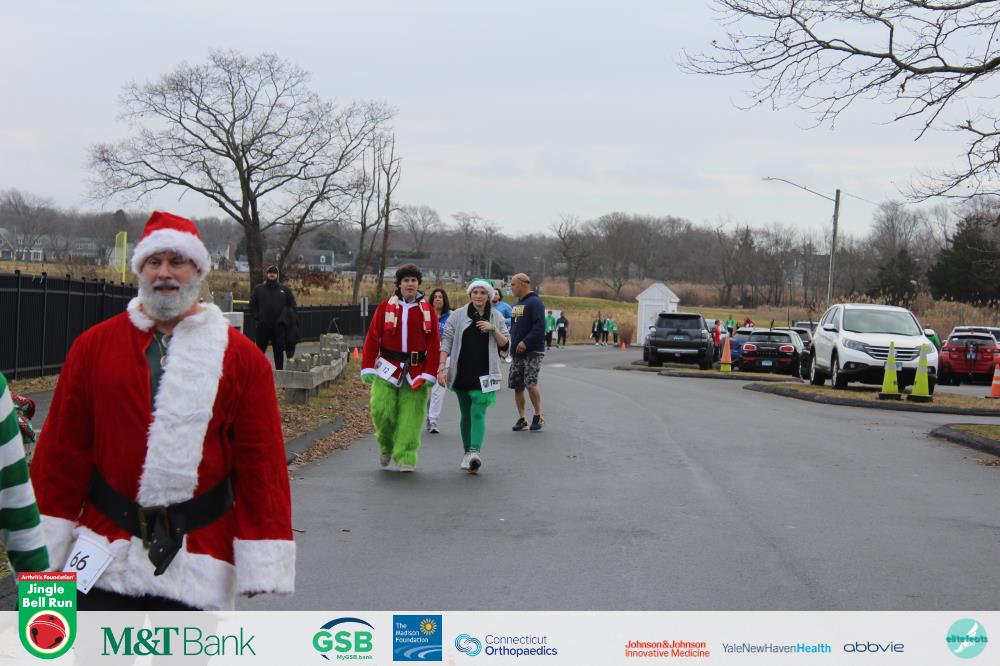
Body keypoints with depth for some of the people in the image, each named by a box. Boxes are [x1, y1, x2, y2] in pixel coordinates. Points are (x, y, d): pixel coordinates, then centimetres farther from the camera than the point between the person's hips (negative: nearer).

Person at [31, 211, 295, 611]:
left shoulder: (242, 358, 0)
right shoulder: (94, 346, 3)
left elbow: (260, 462, -2)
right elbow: (62, 450, 2)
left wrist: (261, 563, -6)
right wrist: (46, 547, 0)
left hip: (197, 565, -1)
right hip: (105, 560, 1)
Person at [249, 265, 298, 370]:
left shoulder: (285, 290, 9)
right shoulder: (258, 289, 8)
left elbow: (292, 304, 11)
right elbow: (252, 304, 10)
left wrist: (287, 317, -1)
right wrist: (256, 317, -3)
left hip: (279, 326, 0)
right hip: (263, 326, 0)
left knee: (279, 350, 5)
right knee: (260, 349, 3)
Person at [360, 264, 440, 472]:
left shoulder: (428, 311, 4)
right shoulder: (385, 307, 3)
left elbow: (434, 345, 2)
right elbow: (372, 338, 2)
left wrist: (429, 374, -5)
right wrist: (368, 368, -4)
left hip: (415, 371, 0)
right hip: (388, 368, 0)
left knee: (410, 415, -4)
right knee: (381, 409, -8)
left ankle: (406, 457, 5)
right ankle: (386, 446, 20)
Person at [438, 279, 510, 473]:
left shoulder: (496, 317, 6)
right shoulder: (458, 315, 4)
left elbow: (505, 346, 6)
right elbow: (446, 342, 1)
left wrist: (493, 330, -11)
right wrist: (442, 367, -9)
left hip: (484, 375, -1)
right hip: (461, 373, 2)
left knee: (478, 413, -15)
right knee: (466, 414, 10)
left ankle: (475, 452, -26)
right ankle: (468, 453, 20)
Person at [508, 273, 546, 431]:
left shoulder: (534, 302, -11)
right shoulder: (517, 303, 17)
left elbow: (539, 327, -20)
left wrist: (526, 342, -25)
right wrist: (511, 342, 12)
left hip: (533, 352, -9)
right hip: (517, 353, 9)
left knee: (531, 384, -16)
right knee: (517, 386, 6)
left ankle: (538, 416, -1)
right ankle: (522, 419, 14)